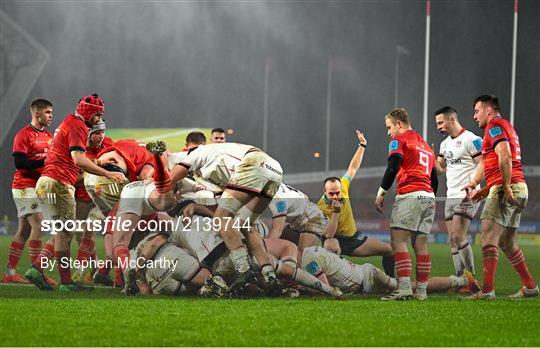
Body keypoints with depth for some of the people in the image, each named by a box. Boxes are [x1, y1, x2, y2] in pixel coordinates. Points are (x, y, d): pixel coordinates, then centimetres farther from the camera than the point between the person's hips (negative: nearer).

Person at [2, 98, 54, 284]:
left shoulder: (48, 135, 14)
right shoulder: (24, 135, -11)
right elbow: (19, 163, -19)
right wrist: (43, 162, -24)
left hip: (38, 187, 9)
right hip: (25, 186, -9)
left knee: (24, 230, 9)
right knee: (38, 225, -15)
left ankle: (10, 273, 12)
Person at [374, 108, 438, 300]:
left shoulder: (400, 140, 2)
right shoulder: (425, 145, 26)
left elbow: (392, 168, -12)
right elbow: (434, 178, 25)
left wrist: (381, 193, -7)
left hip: (410, 195, -8)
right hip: (429, 197, 8)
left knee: (398, 240, -10)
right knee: (420, 244, 7)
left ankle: (404, 287, -22)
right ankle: (421, 290, 4)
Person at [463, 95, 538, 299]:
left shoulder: (494, 126, -5)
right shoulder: (506, 127, 26)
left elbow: (505, 156, -21)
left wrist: (506, 187, -23)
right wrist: (482, 189, 25)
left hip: (506, 190, -10)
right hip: (519, 189, 10)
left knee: (488, 237, -13)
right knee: (507, 243, 15)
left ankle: (487, 290, -20)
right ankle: (530, 287, 17)